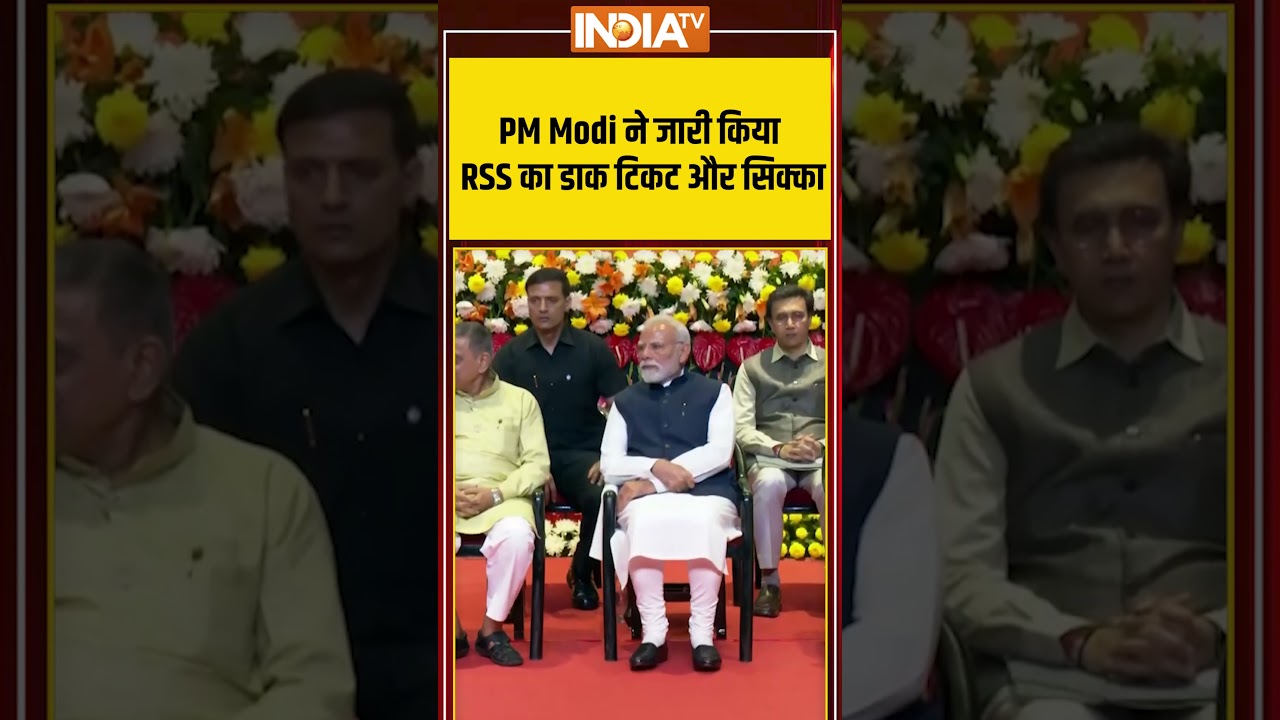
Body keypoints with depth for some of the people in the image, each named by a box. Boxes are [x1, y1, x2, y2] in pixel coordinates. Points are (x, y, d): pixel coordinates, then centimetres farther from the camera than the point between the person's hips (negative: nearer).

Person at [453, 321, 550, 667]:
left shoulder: (520, 400, 10)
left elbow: (538, 463, 3)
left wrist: (496, 494, -12)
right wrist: (446, 491, -10)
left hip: (502, 498, -1)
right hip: (447, 498, 1)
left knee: (516, 536, -34)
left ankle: (491, 630, -12)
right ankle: (451, 631, -9)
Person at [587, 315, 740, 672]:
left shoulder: (713, 392, 14)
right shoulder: (626, 401, 21)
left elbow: (720, 453, -1)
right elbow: (609, 464, 9)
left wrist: (653, 480, -9)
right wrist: (656, 467, -12)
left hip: (706, 492, -1)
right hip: (647, 496, 1)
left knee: (704, 522, -36)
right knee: (643, 522, -34)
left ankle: (702, 634, -30)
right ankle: (653, 633, -29)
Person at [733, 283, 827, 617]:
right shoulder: (752, 367, 13)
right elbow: (741, 427, 4)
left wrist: (823, 445, -14)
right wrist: (780, 448, -14)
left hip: (820, 458, 0)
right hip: (769, 457, 0)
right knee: (769, 483, -36)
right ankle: (769, 582, -23)